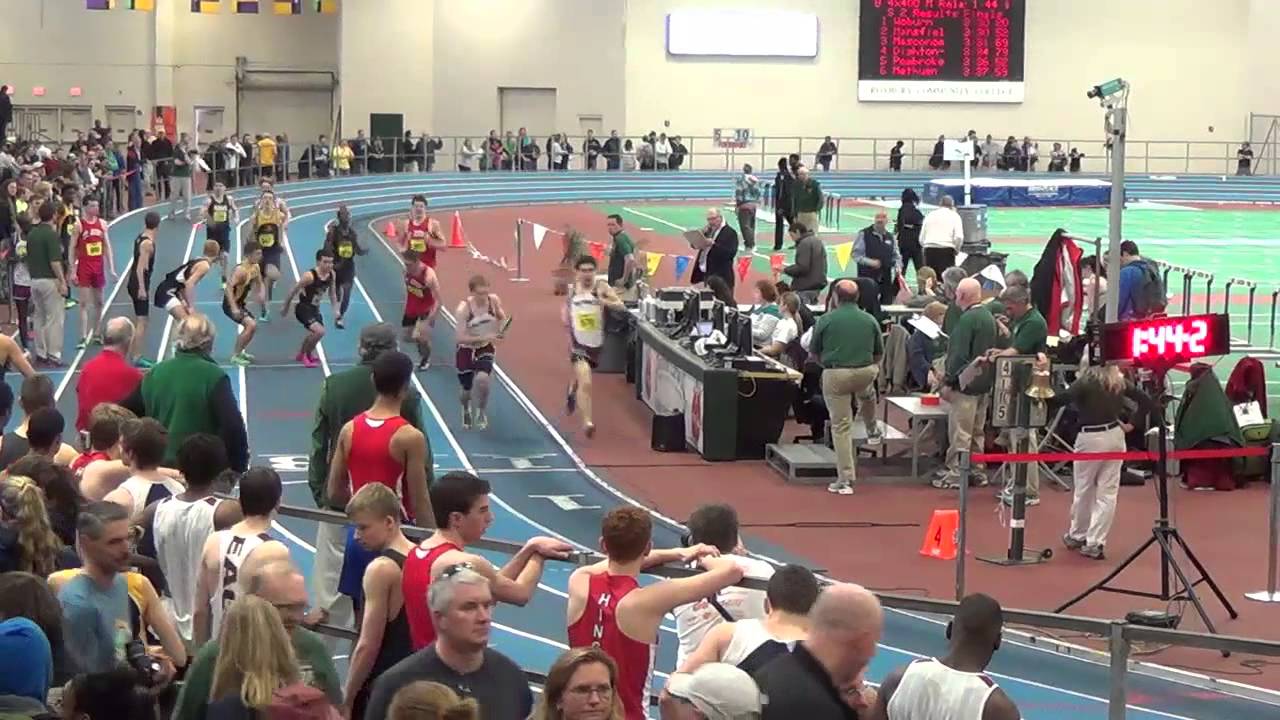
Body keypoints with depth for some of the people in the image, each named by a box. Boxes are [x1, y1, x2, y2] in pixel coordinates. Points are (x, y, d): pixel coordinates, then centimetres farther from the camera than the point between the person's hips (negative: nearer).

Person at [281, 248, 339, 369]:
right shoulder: (309, 276, -29)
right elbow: (294, 291, -16)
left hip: (315, 309, 8)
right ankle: (307, 355, 2)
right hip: (304, 309, -8)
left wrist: (336, 309, 5)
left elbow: (332, 292, 11)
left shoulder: (331, 275, -8)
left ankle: (301, 354, 54)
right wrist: (285, 308, -6)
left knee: (315, 334, 26)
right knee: (319, 331, -24)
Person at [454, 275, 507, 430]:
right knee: (468, 390, 10)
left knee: (482, 378, -27)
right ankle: (466, 410, 50)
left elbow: (502, 318, 6)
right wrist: (484, 337, -34)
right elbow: (460, 338, -26)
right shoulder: (463, 309, -25)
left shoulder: (494, 300, -15)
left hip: (486, 349, 1)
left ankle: (481, 412, 3)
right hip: (466, 351, -1)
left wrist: (501, 328, -17)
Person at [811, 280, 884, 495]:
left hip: (835, 375, -2)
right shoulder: (870, 320, 3)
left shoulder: (826, 320, -4)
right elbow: (879, 353, 12)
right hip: (865, 373, 2)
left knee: (841, 426, 4)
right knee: (867, 393, 39)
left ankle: (845, 479, 2)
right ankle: (873, 431, 54)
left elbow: (814, 352, 5)